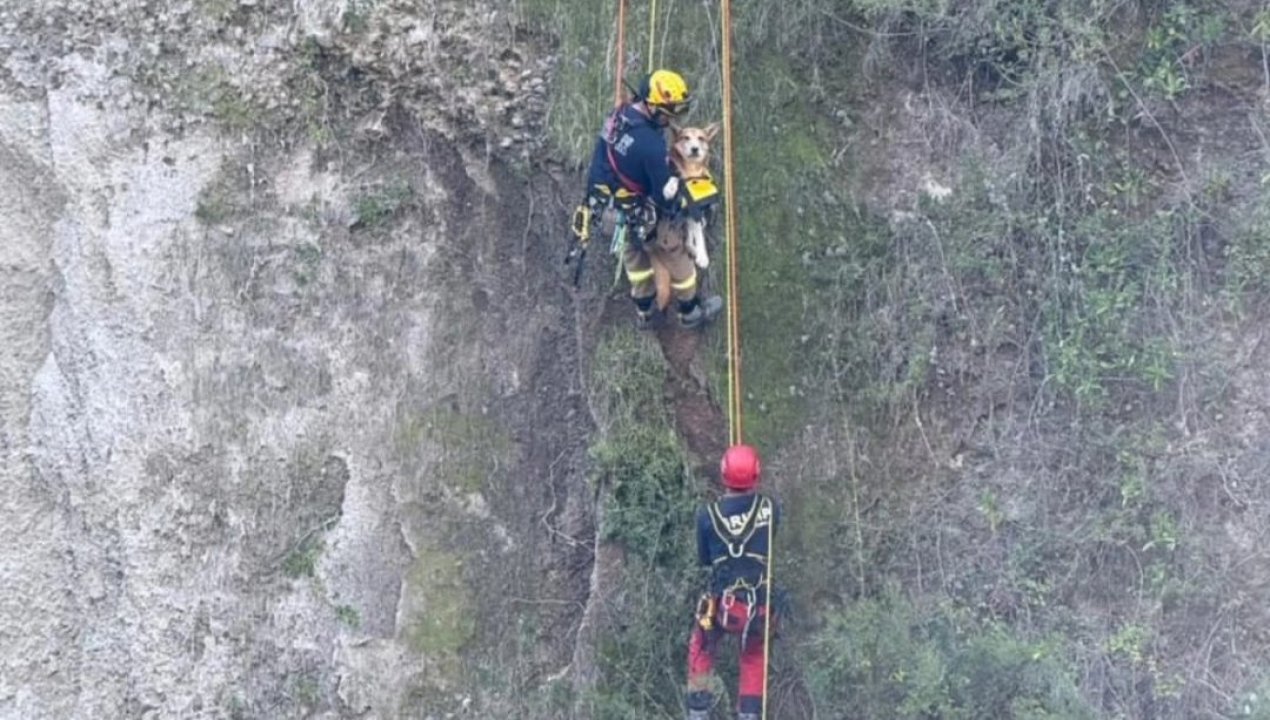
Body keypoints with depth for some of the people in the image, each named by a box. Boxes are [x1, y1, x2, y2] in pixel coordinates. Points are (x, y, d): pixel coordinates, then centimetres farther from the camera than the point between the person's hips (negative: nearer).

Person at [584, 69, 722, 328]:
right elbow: (665, 193, -24)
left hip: (608, 205, 8)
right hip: (638, 215, -7)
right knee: (674, 254, 16)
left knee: (634, 254, 29)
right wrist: (682, 204, -4)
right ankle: (691, 311, 37)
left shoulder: (618, 115, -12)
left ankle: (644, 309, 48)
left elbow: (602, 156, 4)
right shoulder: (651, 145, -37)